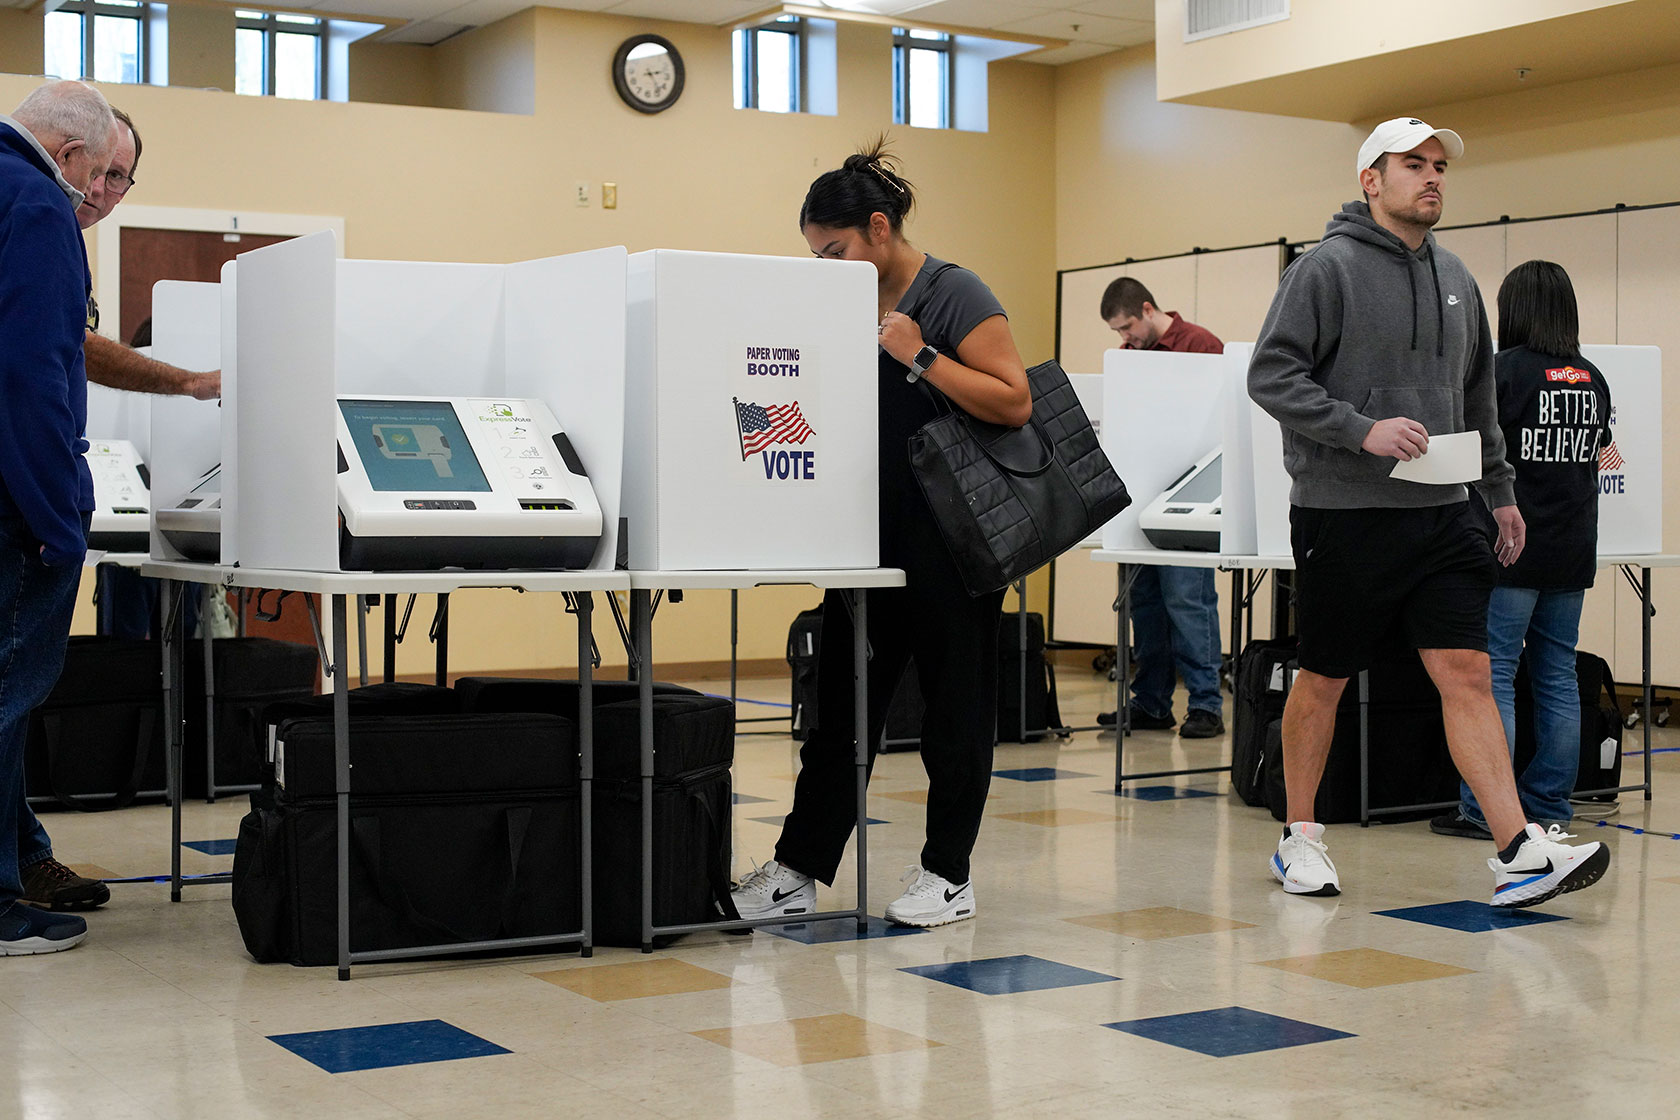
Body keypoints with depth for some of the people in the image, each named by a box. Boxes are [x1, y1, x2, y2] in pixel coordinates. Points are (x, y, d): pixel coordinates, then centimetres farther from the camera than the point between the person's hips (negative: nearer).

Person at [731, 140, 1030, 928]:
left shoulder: (953, 296, -10)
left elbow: (1015, 401, -17)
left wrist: (920, 357, -20)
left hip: (949, 536, -7)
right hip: (872, 533, 7)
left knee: (954, 701, 5)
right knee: (841, 699, 8)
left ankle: (948, 874, 15)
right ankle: (797, 872, 12)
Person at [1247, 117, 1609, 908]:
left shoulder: (1454, 277, 15)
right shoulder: (1328, 267, -5)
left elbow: (1478, 396, 24)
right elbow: (1272, 375, -12)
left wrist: (1500, 489, 21)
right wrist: (1363, 431, -20)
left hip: (1439, 516, 5)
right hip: (1343, 512, -5)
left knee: (1467, 674, -4)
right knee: (1323, 680, 6)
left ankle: (1520, 855, -8)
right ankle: (1299, 838, 21)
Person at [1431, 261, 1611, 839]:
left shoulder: (1504, 370, -10)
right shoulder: (1593, 379, 7)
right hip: (1573, 551, 6)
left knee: (1492, 675, -3)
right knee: (1558, 677, 10)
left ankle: (1485, 809, -4)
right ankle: (1548, 806, 15)